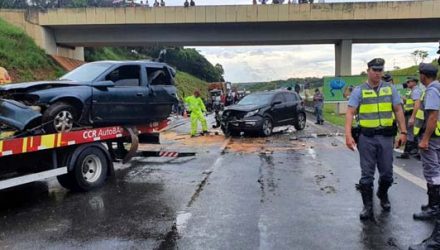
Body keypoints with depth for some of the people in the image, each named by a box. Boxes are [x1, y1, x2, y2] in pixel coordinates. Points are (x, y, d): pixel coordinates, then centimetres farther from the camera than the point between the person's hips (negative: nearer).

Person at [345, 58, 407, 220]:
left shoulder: (390, 89, 7)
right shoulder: (359, 91, -1)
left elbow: (398, 111, 8)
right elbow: (350, 113, -7)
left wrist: (403, 132, 1)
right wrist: (348, 135, -17)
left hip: (386, 137, 2)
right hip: (366, 137, -2)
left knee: (387, 172, 11)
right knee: (367, 174, 3)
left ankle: (383, 195, 40)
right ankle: (368, 206, 14)